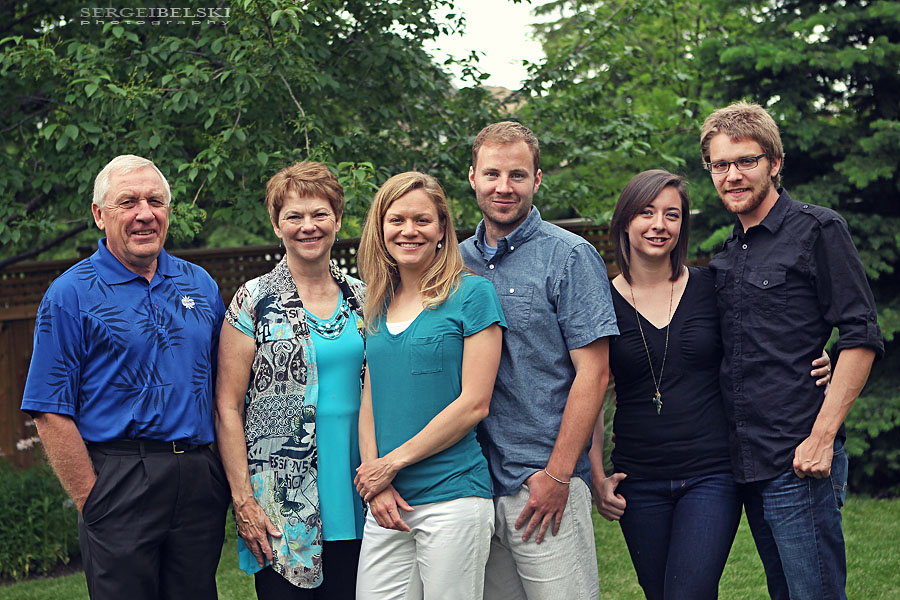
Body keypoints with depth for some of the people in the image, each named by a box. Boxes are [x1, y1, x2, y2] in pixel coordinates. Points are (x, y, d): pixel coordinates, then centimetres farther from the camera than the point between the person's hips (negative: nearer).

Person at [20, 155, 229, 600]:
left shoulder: (201, 285, 12)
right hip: (120, 476, -4)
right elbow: (51, 414, -8)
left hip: (201, 480, 5)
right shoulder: (72, 294, -3)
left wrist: (227, 480, 7)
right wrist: (93, 503, -11)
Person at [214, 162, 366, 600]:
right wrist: (242, 500, -10)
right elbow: (228, 407, -4)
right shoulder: (254, 301, -2)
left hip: (354, 502, 4)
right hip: (282, 506, -4)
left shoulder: (360, 297, 10)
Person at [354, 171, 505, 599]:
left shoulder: (471, 294, -4)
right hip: (388, 504, 5)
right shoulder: (378, 306, 13)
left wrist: (392, 463, -9)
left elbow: (474, 404, -9)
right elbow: (370, 402, 13)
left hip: (452, 498, -5)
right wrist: (374, 482, -2)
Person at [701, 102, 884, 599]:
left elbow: (861, 337, -10)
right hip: (747, 464, 7)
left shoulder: (817, 230, -4)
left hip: (799, 463, -7)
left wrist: (822, 437, -16)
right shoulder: (727, 256, 17)